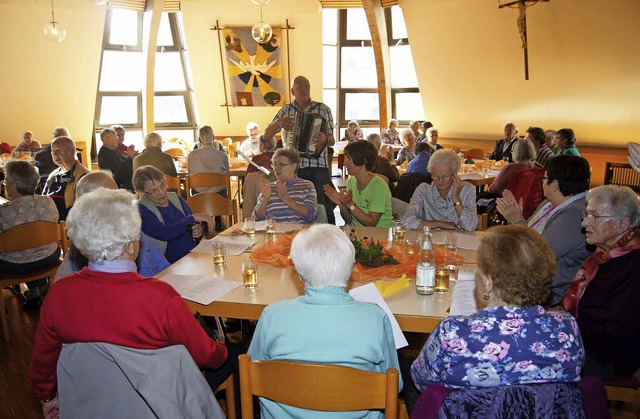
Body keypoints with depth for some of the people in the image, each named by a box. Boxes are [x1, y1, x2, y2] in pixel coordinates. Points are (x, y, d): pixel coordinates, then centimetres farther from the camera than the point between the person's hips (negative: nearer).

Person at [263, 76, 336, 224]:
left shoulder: (323, 109, 7)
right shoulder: (286, 110, 12)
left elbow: (332, 141, 4)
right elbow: (266, 135, 14)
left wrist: (324, 138, -19)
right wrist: (278, 122, -4)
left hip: (318, 166, -2)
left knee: (324, 209, -7)